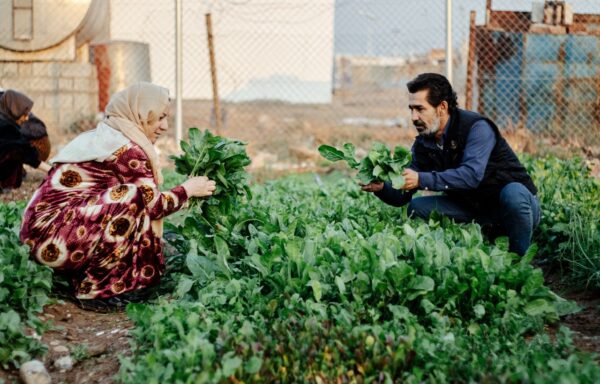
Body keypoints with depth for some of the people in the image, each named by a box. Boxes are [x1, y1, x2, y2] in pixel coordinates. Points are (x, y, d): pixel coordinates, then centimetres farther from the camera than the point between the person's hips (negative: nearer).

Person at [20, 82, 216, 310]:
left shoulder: (101, 138, 17)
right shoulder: (127, 148, -11)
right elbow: (153, 204, -7)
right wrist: (187, 189, 7)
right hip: (54, 238, -10)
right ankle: (97, 288, -12)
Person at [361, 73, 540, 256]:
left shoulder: (477, 127, -22)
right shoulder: (423, 144, -2)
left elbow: (472, 175, -38)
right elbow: (403, 196, -3)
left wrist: (421, 180, -44)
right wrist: (381, 188, -25)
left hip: (517, 198, -6)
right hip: (472, 206, 6)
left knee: (512, 193, -39)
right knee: (417, 207, -7)